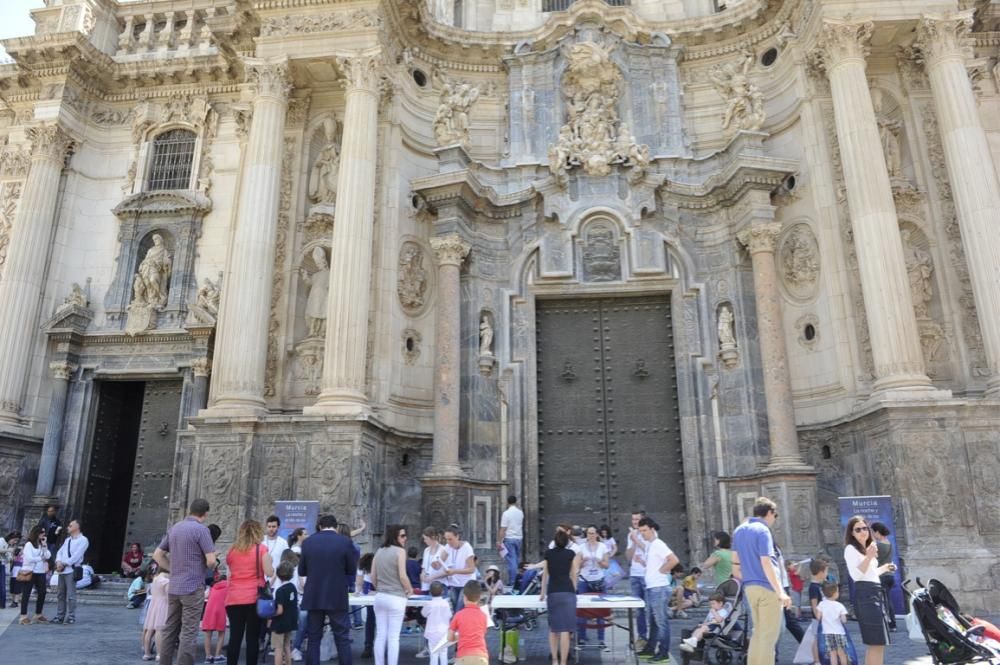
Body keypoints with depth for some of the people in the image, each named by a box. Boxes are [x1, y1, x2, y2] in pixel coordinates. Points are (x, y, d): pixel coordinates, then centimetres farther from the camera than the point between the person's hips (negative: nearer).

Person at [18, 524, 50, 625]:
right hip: (30, 572, -6)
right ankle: (23, 616, 1)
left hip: (41, 572, 6)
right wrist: (41, 558, -5)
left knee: (42, 593, 6)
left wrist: (44, 545, -6)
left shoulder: (42, 544, 14)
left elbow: (48, 556, 0)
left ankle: (38, 615, 16)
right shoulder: (29, 544, -6)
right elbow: (29, 558, -17)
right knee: (26, 594, -2)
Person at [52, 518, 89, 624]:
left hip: (71, 570, -7)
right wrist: (58, 562, -5)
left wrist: (64, 564, -12)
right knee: (61, 594, 9)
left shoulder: (82, 540, -2)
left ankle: (71, 617, -3)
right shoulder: (67, 540, 23)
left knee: (70, 595, -7)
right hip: (62, 570, 7)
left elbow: (76, 555, -11)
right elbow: (60, 552, 14)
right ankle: (60, 616, 15)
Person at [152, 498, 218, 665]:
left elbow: (157, 555, 18)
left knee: (170, 630, 13)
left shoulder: (174, 528, 10)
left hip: (174, 587, 7)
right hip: (193, 587, -7)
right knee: (189, 632, -3)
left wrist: (173, 570, 15)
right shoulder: (201, 529, -13)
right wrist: (208, 568, 4)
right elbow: (211, 560, -17)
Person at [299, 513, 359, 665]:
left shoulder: (308, 541, 0)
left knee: (313, 638, 12)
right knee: (342, 639, 5)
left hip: (314, 597, 2)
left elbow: (301, 571, 7)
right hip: (337, 597, -2)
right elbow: (352, 570, 1)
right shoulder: (345, 542, -7)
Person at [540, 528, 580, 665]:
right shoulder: (571, 554, 5)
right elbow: (573, 575, 9)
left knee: (553, 628, 16)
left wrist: (542, 593, 28)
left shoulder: (548, 553, 10)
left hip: (552, 593, 2)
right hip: (567, 592, -2)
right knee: (565, 629, -5)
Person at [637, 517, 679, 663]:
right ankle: (650, 649, 26)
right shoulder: (649, 545, 12)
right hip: (650, 588, 9)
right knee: (653, 621, 17)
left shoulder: (658, 544, -15)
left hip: (659, 589, -9)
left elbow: (674, 560, -25)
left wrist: (662, 571, -16)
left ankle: (664, 653, 4)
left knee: (661, 621, -2)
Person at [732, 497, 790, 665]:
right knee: (769, 635, 0)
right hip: (767, 587, -8)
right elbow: (766, 563, -20)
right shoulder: (762, 531, -12)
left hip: (749, 587, 8)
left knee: (758, 632, 17)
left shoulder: (739, 530, 14)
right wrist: (780, 591, -21)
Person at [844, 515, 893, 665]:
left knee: (873, 643, 13)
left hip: (874, 594, 10)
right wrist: (869, 557, -27)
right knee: (878, 642, -13)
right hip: (865, 595, -10)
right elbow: (857, 575, -19)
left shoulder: (867, 548, 20)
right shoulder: (851, 549, -7)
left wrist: (884, 569, 32)